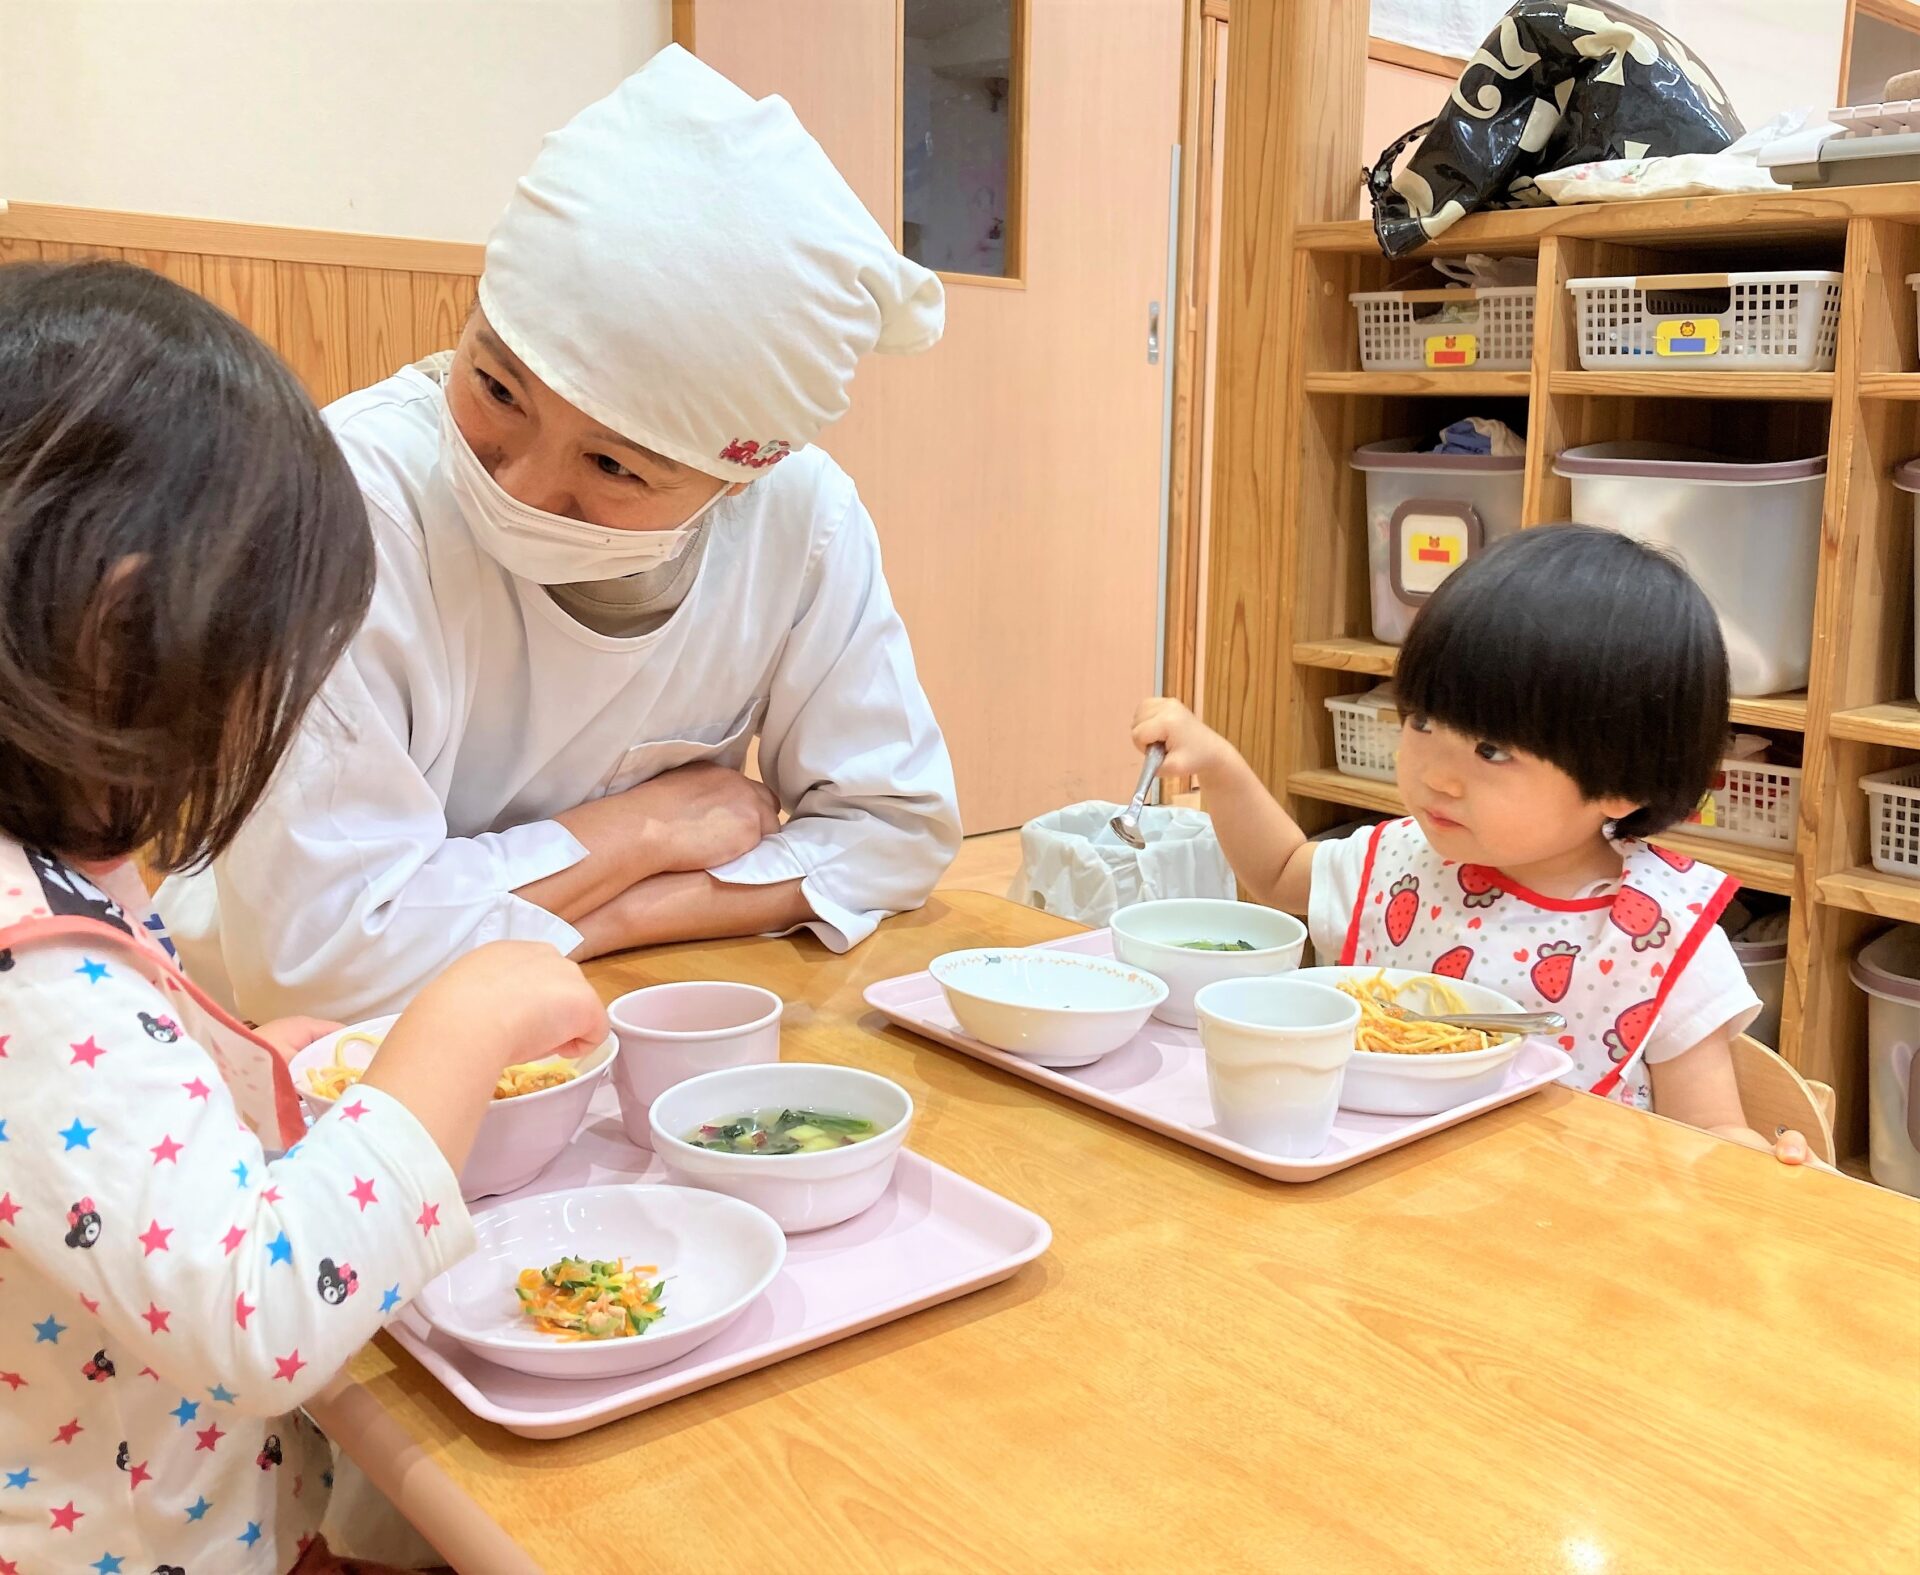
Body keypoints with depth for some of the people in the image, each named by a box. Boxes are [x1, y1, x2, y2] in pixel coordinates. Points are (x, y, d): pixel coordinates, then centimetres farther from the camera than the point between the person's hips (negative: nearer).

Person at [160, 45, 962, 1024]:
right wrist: (647, 828, -16)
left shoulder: (800, 512, -14)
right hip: (330, 1060, -2)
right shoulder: (357, 506, -24)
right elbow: (307, 954, -25)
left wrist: (603, 921, -16)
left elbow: (896, 827, -5)